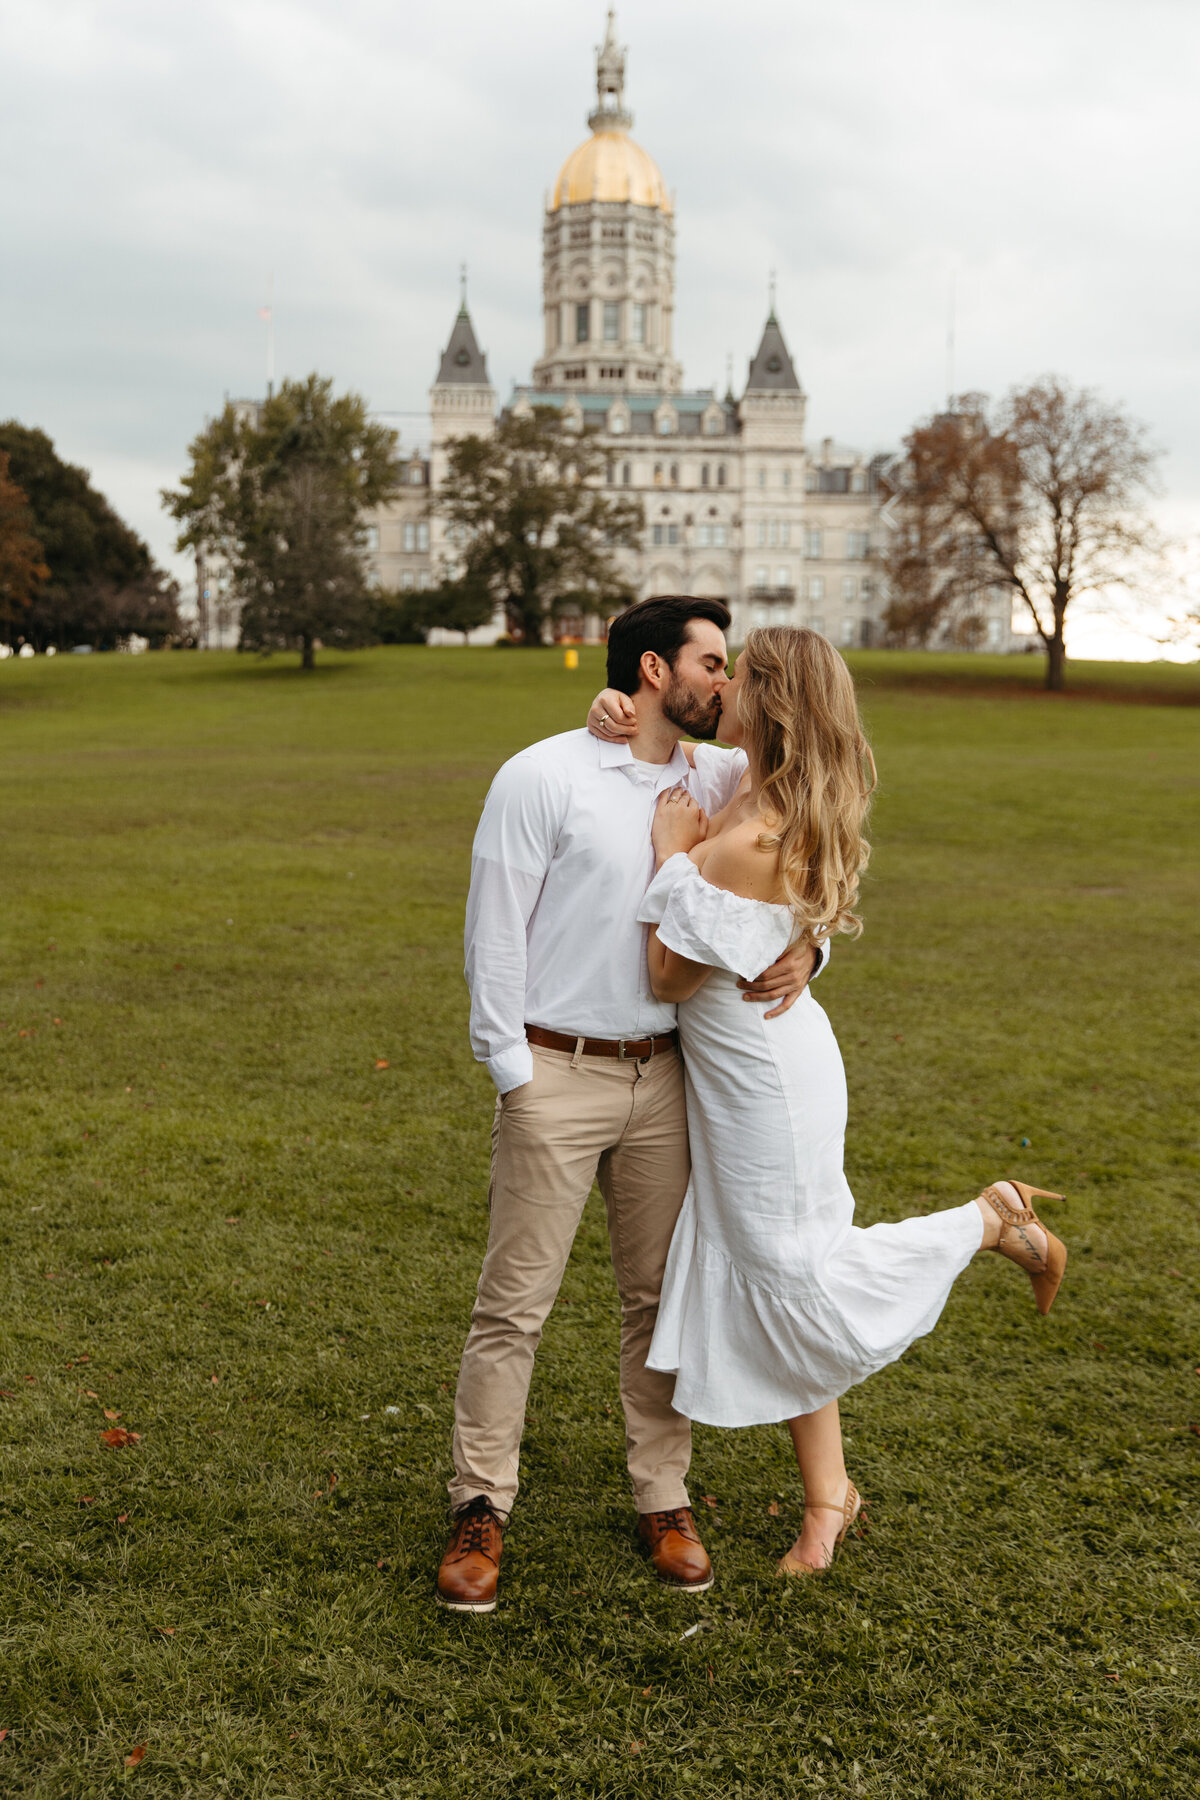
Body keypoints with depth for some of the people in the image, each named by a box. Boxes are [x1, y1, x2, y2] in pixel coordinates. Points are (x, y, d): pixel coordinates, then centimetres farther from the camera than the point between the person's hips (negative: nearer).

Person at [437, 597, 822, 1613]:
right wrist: (512, 1074, -9)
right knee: (515, 1304, 1)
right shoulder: (542, 778, -7)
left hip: (664, 1075, 5)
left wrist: (801, 952, -8)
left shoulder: (714, 788, 8)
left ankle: (664, 1502, 26)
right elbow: (495, 934, -7)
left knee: (661, 1297, 12)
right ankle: (482, 1511, 16)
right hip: (558, 1075, -5)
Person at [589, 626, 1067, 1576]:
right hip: (735, 1070, 9)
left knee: (797, 1270, 8)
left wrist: (673, 859, -15)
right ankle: (828, 1498, 27)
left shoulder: (748, 845, -29)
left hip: (767, 1076, -9)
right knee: (763, 1278, 15)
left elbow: (671, 975, -20)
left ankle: (995, 1219, 20)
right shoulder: (746, 783, -2)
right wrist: (616, 712, -4)